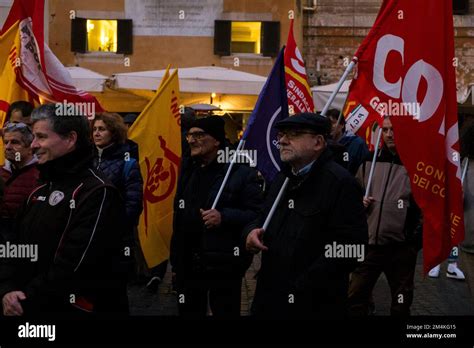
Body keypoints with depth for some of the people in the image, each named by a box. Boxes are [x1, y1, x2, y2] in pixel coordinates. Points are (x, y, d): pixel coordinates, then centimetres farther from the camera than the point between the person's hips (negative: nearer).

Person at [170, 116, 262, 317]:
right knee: (189, 312, 13)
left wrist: (224, 217, -25)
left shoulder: (240, 173, -8)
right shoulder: (187, 170, 12)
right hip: (187, 265, 6)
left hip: (223, 266, -5)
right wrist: (175, 260, 16)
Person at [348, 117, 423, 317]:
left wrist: (418, 237, -8)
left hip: (401, 247, -3)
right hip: (369, 243, 3)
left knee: (401, 302, 11)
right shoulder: (369, 161, 10)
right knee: (355, 296, 4)